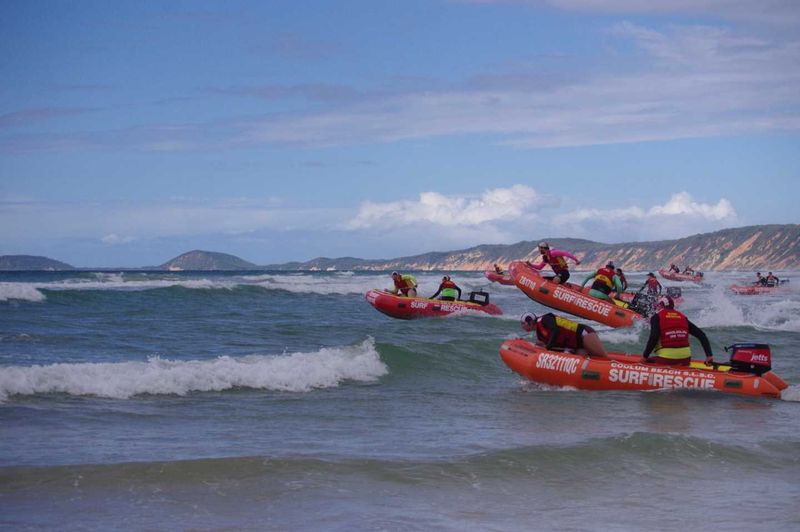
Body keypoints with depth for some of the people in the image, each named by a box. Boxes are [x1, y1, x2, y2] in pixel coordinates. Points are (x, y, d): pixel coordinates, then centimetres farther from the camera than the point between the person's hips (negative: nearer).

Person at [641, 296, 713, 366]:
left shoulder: (657, 317, 3)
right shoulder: (683, 317, 16)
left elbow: (653, 338, -12)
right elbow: (701, 335, 11)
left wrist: (645, 356, -1)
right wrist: (709, 355, 11)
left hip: (665, 360, -4)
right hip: (685, 360, 4)